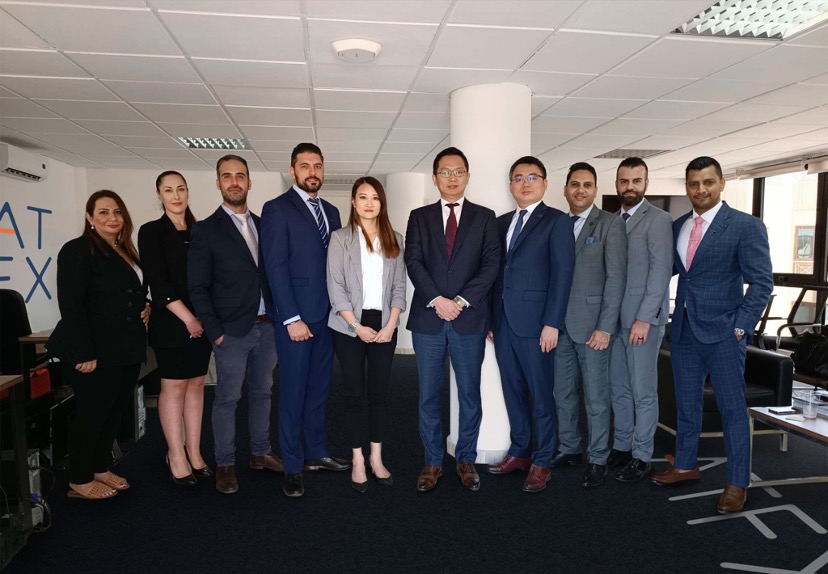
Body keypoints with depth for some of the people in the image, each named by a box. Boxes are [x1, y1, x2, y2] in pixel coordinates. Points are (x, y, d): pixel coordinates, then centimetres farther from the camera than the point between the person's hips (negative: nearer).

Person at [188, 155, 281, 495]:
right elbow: (197, 288, -6)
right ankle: (225, 465, 18)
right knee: (227, 398, 4)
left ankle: (261, 453, 29)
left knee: (262, 392, 15)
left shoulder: (262, 225, 10)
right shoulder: (206, 231, -4)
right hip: (232, 331, -5)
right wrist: (215, 332, -10)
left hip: (266, 326, 5)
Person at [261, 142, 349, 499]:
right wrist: (292, 319, -15)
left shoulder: (331, 212, 14)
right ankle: (293, 466, 17)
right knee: (293, 393, 3)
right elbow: (276, 268, -11)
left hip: (327, 317, 6)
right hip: (296, 318, -6)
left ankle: (316, 454, 29)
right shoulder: (277, 209, -5)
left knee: (319, 389, 15)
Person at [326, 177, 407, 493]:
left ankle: (377, 458, 20)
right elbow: (335, 287, -6)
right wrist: (357, 326, -12)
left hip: (384, 326, 2)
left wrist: (390, 325, -6)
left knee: (380, 392, 7)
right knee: (354, 393, 4)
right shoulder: (340, 238, -1)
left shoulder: (394, 239, 7)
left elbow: (399, 285, 5)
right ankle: (358, 461, 15)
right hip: (349, 327, -2)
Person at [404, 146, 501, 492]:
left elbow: (491, 265, -2)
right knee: (428, 395, 7)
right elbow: (413, 262, -1)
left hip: (470, 319, 0)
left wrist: (462, 301, -13)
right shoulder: (419, 217, 10)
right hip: (427, 319, 1)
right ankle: (433, 461, 21)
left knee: (469, 393, 8)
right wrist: (436, 300, -14)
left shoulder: (484, 217, 8)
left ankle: (466, 460, 23)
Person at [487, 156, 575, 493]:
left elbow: (562, 275, -9)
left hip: (535, 322, -5)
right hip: (503, 321, 6)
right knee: (513, 391, 14)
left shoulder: (556, 221, -2)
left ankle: (541, 462, 18)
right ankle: (519, 451, 29)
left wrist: (552, 324, -15)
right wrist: (490, 317, 8)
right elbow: (497, 272, 14)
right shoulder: (502, 222, 15)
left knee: (540, 394, 5)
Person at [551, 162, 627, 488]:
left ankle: (597, 460, 17)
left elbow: (616, 278, -9)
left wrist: (605, 327, -14)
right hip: (559, 324, 4)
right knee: (563, 394, 13)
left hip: (592, 324, -4)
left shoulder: (611, 225, -3)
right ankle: (568, 449, 28)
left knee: (596, 397, 4)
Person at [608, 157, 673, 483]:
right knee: (618, 389, 13)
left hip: (643, 320, -6)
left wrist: (644, 318, -18)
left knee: (643, 392, 3)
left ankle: (642, 457, 15)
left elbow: (661, 271, -13)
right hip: (615, 318, 6)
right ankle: (621, 447, 26)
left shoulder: (658, 219, -6)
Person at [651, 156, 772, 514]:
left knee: (731, 407, 5)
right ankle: (685, 465, 32)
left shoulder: (746, 226, -7)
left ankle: (737, 483, 19)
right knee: (686, 403, 16)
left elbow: (762, 282, -9)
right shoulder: (676, 227, 8)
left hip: (722, 331, -5)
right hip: (683, 329, 5)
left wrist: (741, 326, -13)